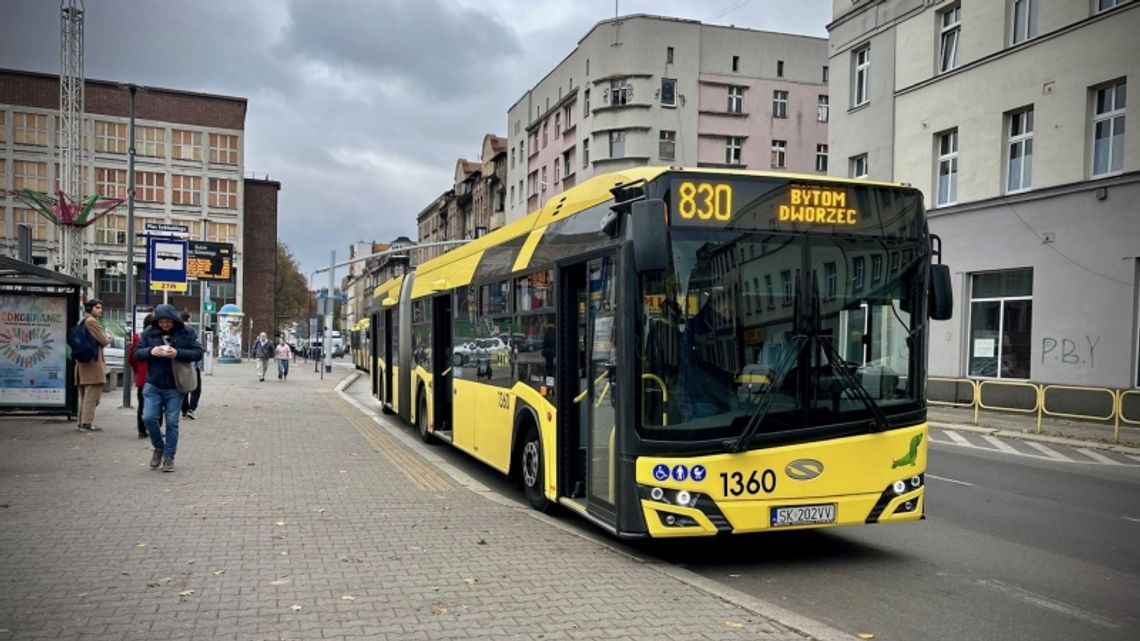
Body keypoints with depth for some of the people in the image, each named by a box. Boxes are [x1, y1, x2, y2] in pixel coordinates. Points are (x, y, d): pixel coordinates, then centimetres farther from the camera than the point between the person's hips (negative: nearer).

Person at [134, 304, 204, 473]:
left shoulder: (186, 333, -4)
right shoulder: (149, 333, 2)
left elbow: (198, 353, -7)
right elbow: (137, 354, 3)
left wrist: (178, 353, -22)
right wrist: (150, 351, -18)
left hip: (174, 387, -2)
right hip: (153, 385, 2)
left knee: (172, 422, 3)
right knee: (149, 417, -5)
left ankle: (169, 457, 15)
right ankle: (159, 447, 22)